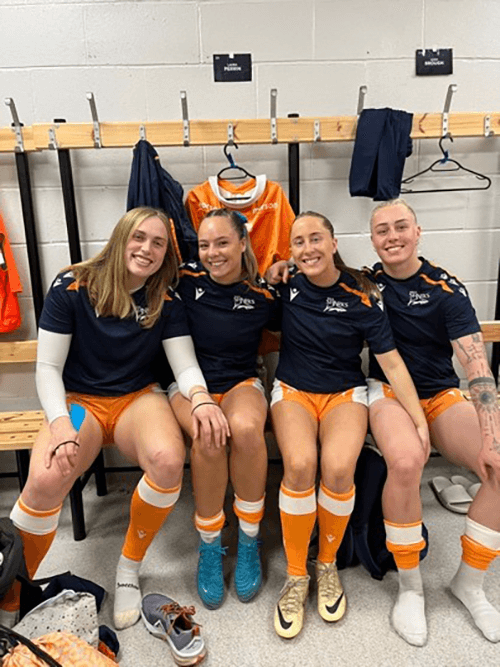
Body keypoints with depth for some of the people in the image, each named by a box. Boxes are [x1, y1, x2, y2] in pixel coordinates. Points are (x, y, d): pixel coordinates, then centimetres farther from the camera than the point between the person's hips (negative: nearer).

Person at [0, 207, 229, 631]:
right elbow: (48, 368, -6)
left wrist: (200, 398, -27)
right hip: (77, 401, -1)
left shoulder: (167, 302, 1)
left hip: (137, 398, 2)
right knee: (46, 480, -32)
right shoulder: (71, 287, -6)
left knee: (169, 461, -32)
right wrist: (60, 422, -22)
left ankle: (129, 569, -4)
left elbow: (186, 365, -4)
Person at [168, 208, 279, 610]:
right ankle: (209, 548, -8)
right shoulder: (187, 280, -3)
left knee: (245, 427, -35)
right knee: (208, 438, -33)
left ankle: (249, 543, -12)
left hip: (242, 383, 1)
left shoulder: (262, 295, -1)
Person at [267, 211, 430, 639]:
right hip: (293, 390, 1)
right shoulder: (285, 286, -2)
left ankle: (328, 564, 1)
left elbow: (392, 362, -7)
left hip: (345, 392, -1)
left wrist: (420, 421, -13)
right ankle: (296, 575, -6)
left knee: (338, 468, -29)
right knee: (299, 465, -29)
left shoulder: (360, 297, -8)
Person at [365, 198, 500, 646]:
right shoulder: (366, 282, -1)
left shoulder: (447, 289, -6)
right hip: (388, 391, -1)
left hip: (442, 396, 2)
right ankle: (410, 586, -8)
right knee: (406, 461, -35)